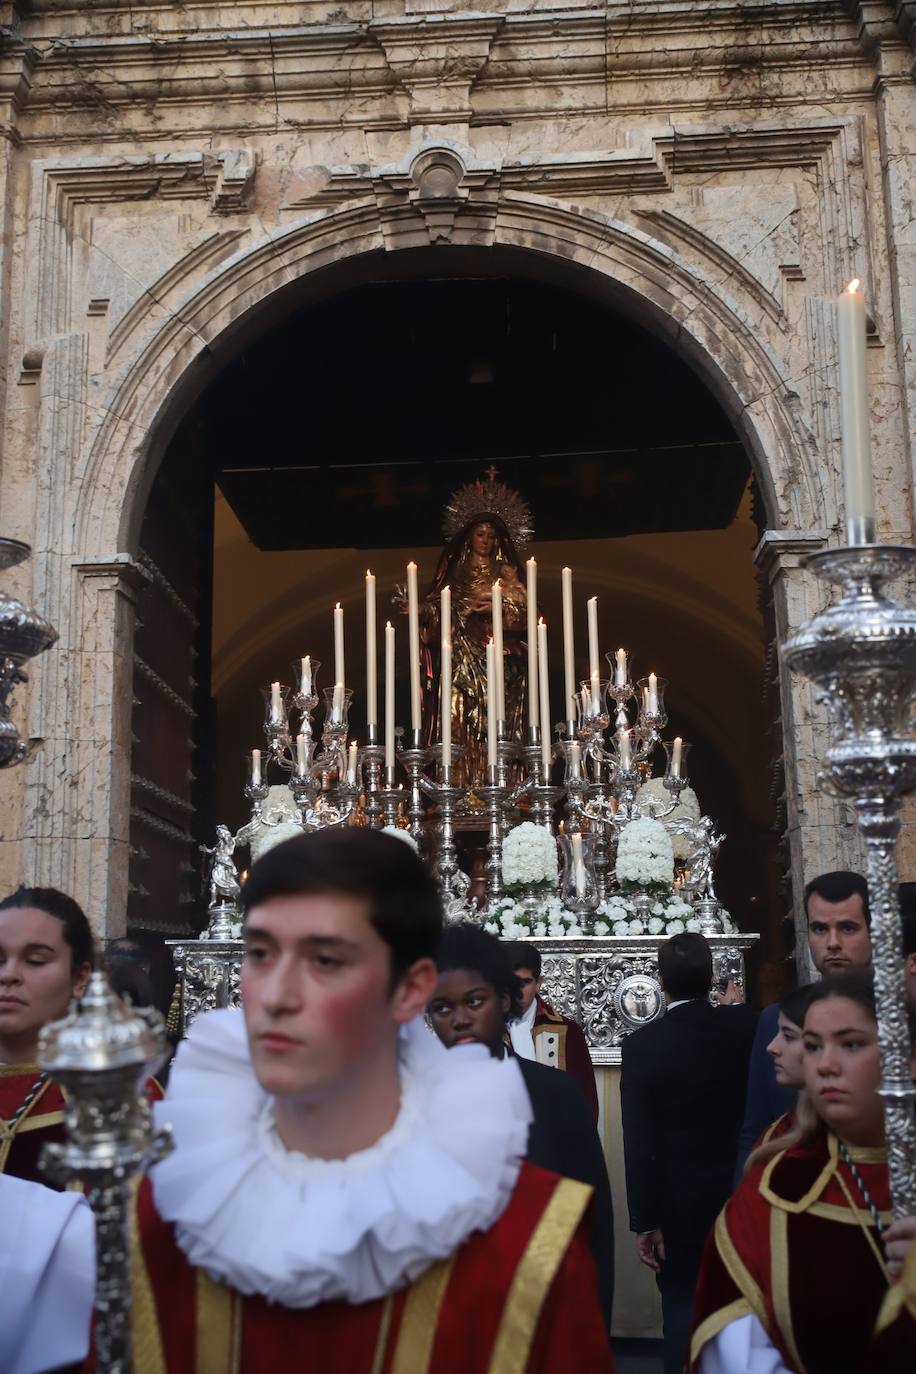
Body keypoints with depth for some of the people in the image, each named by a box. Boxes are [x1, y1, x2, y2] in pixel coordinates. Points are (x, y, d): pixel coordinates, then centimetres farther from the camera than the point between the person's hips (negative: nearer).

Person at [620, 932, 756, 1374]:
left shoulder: (642, 1044, -15)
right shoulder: (745, 1027, -9)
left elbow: (639, 1143, -16)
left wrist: (644, 1222, -10)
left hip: (680, 1205, -3)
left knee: (682, 1311, 9)